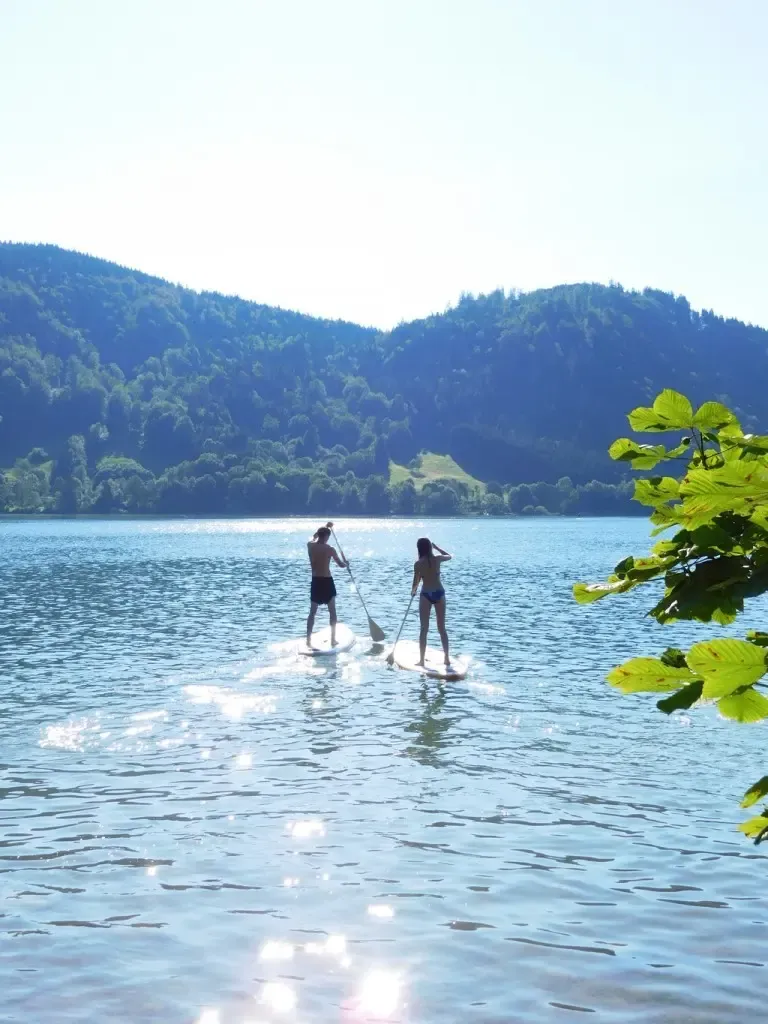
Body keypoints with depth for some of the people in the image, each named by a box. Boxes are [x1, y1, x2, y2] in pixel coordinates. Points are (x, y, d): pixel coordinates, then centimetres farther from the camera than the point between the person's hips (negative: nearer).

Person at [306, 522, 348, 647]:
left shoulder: (310, 545, -2)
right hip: (327, 582, -3)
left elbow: (314, 537, 24)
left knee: (312, 612, 11)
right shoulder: (330, 549, -12)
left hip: (315, 582, 3)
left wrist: (325, 527, 34)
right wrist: (346, 564, 22)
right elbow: (341, 564, -1)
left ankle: (308, 640, 7)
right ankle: (333, 640, 10)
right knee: (332, 611, 11)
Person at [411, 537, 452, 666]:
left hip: (426, 595, -2)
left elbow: (415, 583, -5)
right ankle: (447, 658, 13)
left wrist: (413, 591, 15)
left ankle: (422, 660, 6)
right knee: (442, 628, 11)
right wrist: (436, 547, 24)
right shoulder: (437, 559, -3)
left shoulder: (418, 564, -10)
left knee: (424, 629, 5)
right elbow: (450, 556, 19)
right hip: (439, 593, 2)